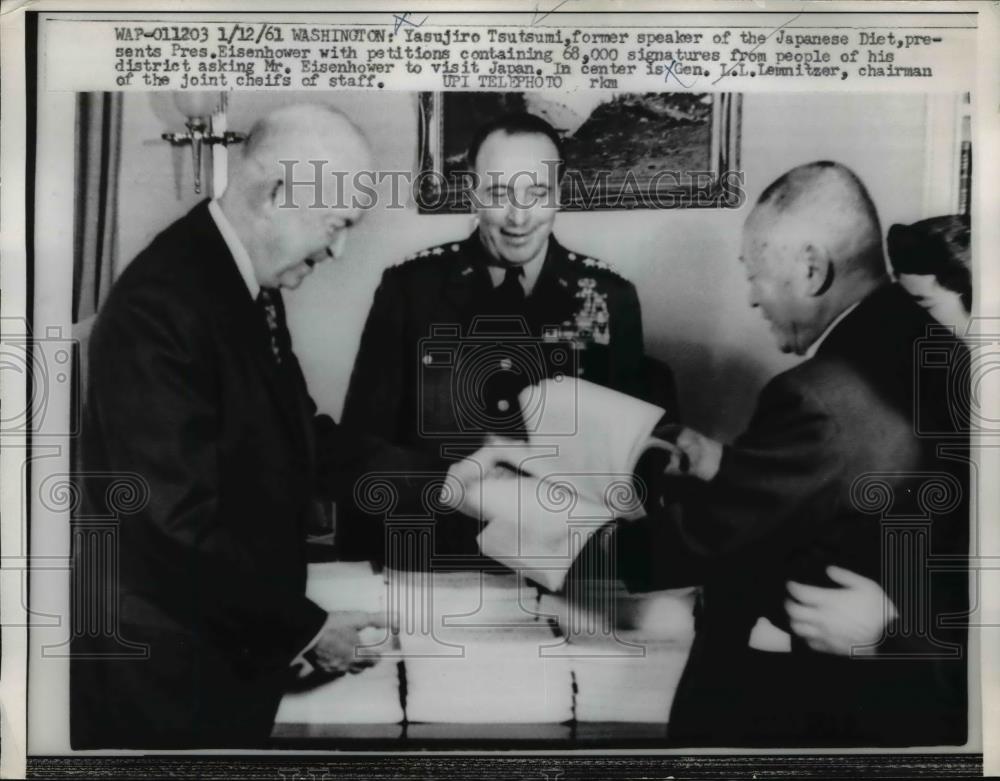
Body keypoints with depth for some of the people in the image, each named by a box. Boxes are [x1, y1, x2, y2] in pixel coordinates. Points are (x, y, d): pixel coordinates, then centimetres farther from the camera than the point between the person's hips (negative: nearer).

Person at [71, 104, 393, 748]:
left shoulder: (252, 285, 2)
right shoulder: (160, 307, -25)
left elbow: (290, 432, 9)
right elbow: (181, 522, -25)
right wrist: (303, 628, -17)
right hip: (167, 663, -8)